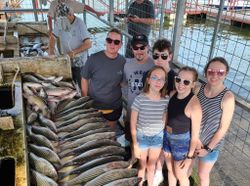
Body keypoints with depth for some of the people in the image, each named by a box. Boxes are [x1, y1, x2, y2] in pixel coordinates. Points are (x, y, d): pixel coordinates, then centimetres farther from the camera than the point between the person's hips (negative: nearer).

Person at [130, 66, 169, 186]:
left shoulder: (166, 100, -12)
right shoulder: (140, 99, -21)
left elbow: (164, 121, 1)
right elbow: (133, 124, -14)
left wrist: (165, 139, 4)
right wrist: (135, 145, -12)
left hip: (158, 137, 3)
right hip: (142, 137, -2)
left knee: (152, 166, 23)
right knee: (142, 166, 19)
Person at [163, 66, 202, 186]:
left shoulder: (194, 105, -28)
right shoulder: (172, 94, -9)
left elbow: (195, 134, -19)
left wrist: (190, 156, -11)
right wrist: (164, 134, 11)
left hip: (182, 142, -5)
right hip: (167, 137, 5)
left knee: (180, 175, 19)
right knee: (170, 169, 26)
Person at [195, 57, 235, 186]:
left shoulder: (227, 97, -23)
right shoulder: (199, 88, -12)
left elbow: (223, 128, -17)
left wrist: (208, 148, -10)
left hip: (211, 143, -3)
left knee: (202, 175, 18)